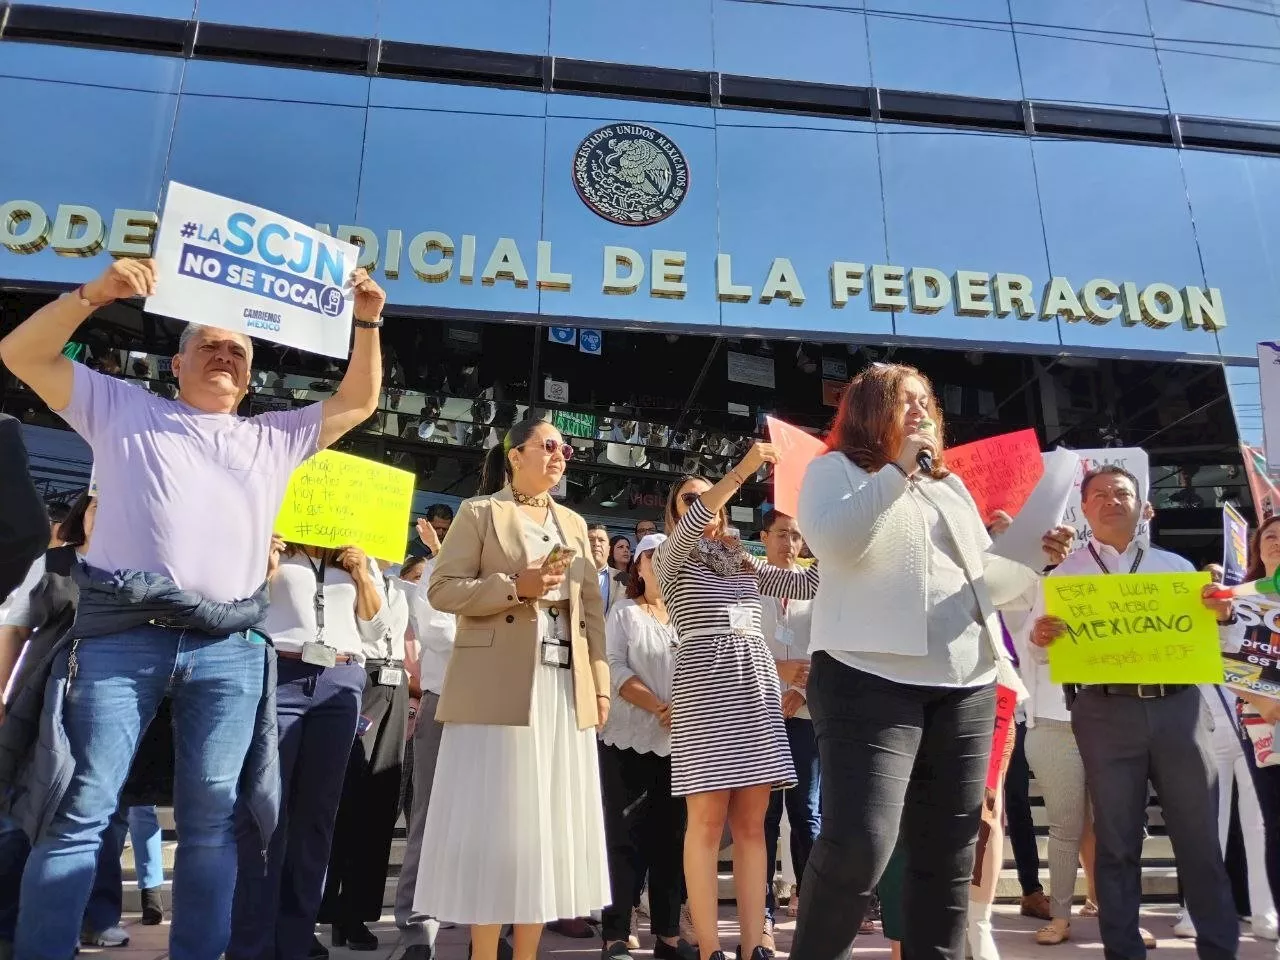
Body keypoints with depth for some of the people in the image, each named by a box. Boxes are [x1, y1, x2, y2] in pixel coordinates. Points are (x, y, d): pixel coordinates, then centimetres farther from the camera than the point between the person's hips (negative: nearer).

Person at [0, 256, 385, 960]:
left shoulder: (275, 437, 22)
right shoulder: (123, 409, 17)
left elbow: (358, 402, 23)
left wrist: (366, 322, 12)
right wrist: (95, 293, 1)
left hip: (229, 648, 2)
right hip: (123, 632, -2)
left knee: (210, 819, 4)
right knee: (82, 809, -2)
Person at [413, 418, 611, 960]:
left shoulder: (574, 524, 18)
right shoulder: (480, 513, 3)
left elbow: (592, 608, 14)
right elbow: (442, 589, -6)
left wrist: (600, 681, 7)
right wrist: (516, 587, -17)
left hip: (566, 687, 5)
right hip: (499, 688, -5)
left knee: (550, 819, 7)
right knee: (496, 819, -2)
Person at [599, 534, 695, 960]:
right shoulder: (623, 614, 4)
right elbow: (615, 669, -8)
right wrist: (660, 708, -18)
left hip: (678, 742, 4)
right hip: (629, 740, -4)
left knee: (671, 836, 8)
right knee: (626, 836, -2)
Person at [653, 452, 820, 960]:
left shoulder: (748, 563, 23)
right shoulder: (671, 557, 9)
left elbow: (808, 583, 16)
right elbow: (691, 525, -13)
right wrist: (740, 471, -19)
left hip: (756, 684, 5)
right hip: (704, 681, -5)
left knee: (752, 822, 3)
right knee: (708, 820, -6)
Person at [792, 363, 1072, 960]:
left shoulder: (951, 486, 23)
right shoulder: (836, 469, 5)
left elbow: (986, 581, 24)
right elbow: (834, 544, -15)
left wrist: (1036, 559, 6)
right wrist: (897, 468, -11)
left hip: (967, 687, 7)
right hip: (871, 678, -6)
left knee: (946, 854, 9)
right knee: (858, 844, -16)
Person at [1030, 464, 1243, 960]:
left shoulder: (1175, 566, 14)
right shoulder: (1065, 573, 7)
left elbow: (1226, 641, 14)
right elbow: (1039, 650, 4)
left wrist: (1224, 614, -8)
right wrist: (1039, 638, -20)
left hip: (1177, 706, 2)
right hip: (1105, 712, -1)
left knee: (1199, 834, 7)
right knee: (1117, 840, 6)